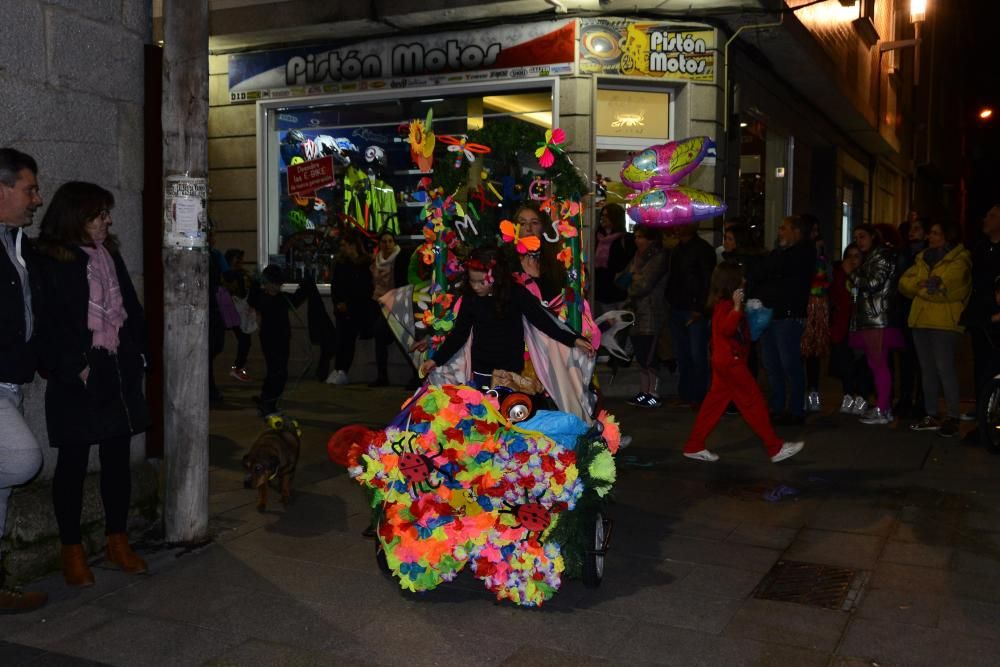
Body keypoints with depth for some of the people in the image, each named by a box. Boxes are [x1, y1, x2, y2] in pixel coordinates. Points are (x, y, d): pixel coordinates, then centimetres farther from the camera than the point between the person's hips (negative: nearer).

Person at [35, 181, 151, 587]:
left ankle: (118, 542, 22)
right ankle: (72, 550, 16)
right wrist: (74, 367, -16)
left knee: (117, 458, 11)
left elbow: (130, 308, 12)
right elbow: (50, 324, -13)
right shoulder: (50, 263, -8)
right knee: (73, 462, 4)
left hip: (119, 372, 6)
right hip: (78, 379, -6)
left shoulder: (110, 255, 12)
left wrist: (138, 354, 4)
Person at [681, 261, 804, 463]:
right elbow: (726, 328, -32)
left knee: (714, 403, 10)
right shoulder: (725, 305, -16)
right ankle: (776, 448, 2)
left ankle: (694, 446, 12)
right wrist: (737, 306, -34)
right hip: (731, 363, -10)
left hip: (725, 363, 10)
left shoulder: (726, 304, 15)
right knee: (754, 403, -4)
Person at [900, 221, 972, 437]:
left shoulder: (959, 260, -4)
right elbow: (904, 282, 7)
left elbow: (945, 287, -18)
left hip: (945, 322, -7)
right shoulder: (923, 258, 17)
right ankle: (930, 416, 16)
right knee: (927, 369, 10)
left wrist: (918, 286, -6)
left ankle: (953, 418, -6)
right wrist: (924, 285, -12)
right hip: (921, 320, 7)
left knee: (945, 368, -11)